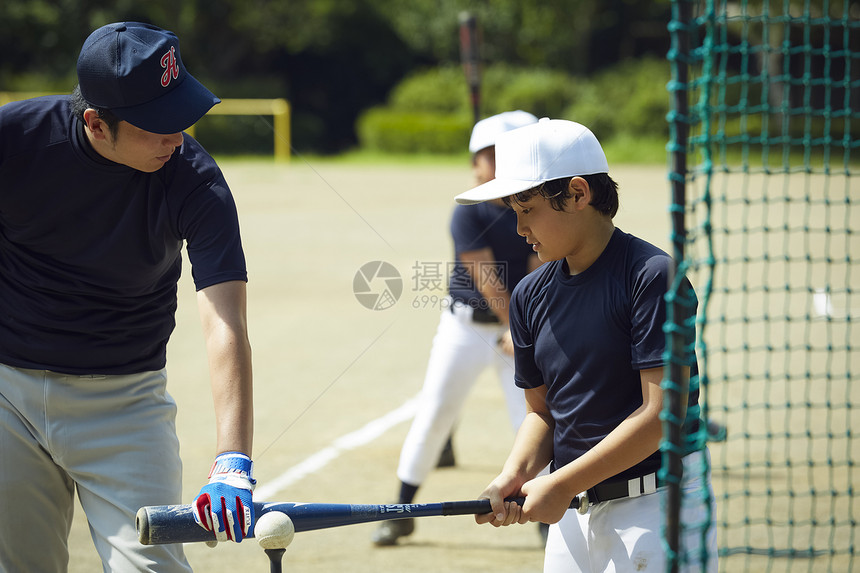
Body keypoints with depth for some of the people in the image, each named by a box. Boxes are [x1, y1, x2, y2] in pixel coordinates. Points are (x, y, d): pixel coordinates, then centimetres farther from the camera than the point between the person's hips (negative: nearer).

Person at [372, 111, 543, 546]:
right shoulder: (467, 215, -11)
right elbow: (488, 280, -17)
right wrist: (516, 327, -21)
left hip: (518, 329, 2)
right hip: (465, 327, -2)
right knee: (432, 416, 1)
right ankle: (402, 512, 15)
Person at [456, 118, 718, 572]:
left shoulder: (653, 275, -13)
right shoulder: (530, 295, 9)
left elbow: (661, 414, -17)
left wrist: (561, 486, -16)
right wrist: (514, 475, -5)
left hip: (659, 503, -6)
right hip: (573, 509, 6)